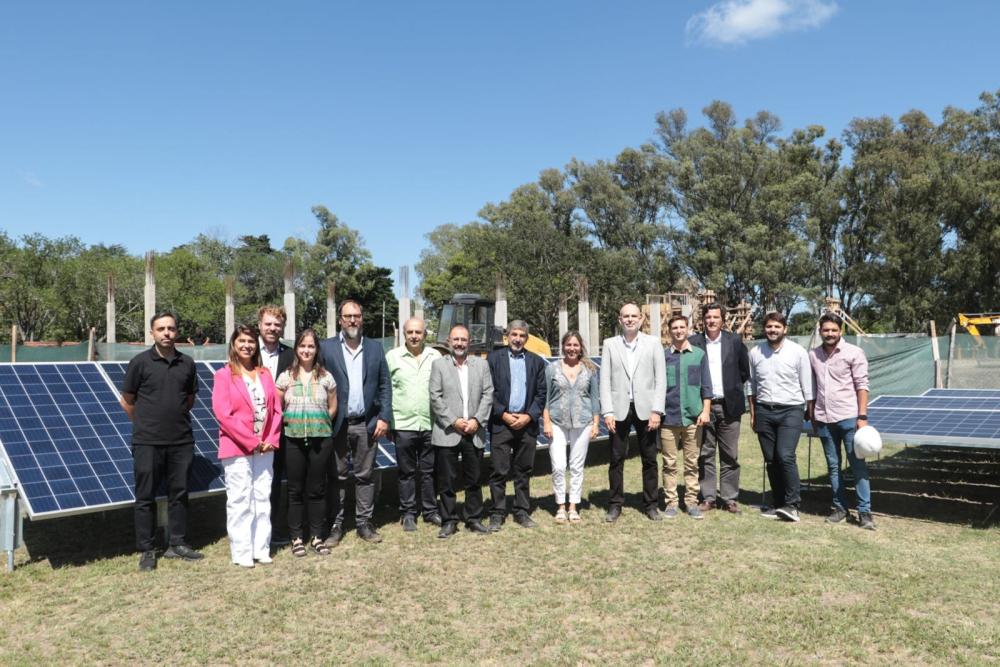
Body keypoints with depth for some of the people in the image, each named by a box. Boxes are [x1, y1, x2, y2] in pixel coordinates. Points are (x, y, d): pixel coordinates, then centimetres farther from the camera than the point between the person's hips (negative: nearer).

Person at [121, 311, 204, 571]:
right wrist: (145, 423, 9)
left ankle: (177, 544, 23)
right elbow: (127, 401, 3)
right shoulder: (140, 362, -4)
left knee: (179, 493, 11)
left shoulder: (187, 363, 5)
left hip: (181, 441, 3)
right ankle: (147, 550, 15)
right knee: (145, 497, 4)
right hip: (148, 442, -3)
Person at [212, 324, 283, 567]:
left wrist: (271, 440, -6)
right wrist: (251, 442, -13)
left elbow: (276, 409, 8)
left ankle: (261, 549, 17)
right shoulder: (224, 375, -4)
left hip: (265, 448, 5)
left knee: (262, 499, 9)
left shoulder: (265, 374, 10)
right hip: (237, 448, -5)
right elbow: (222, 413, -12)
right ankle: (242, 552, 8)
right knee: (239, 500, 0)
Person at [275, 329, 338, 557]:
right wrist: (290, 424, 3)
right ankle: (296, 538, 17)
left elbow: (333, 408, 10)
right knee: (295, 490, 7)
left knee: (317, 490, 7)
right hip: (292, 439, 0)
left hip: (321, 439, 0)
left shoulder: (326, 377, 3)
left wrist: (319, 424, 5)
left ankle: (317, 537, 17)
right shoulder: (285, 377, 1)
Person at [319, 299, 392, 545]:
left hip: (367, 424, 2)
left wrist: (384, 417, 0)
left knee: (365, 475, 9)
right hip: (336, 424, -2)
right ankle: (335, 524, 16)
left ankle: (364, 523, 19)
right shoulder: (326, 348, 0)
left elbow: (385, 385, 8)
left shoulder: (375, 348, 8)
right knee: (336, 476, 6)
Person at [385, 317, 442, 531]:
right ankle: (408, 513, 18)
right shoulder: (392, 357, 1)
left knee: (429, 471, 10)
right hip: (403, 424, -1)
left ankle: (430, 511, 22)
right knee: (406, 472, 7)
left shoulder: (435, 357, 5)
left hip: (430, 424, 2)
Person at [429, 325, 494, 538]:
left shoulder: (481, 364, 9)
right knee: (447, 480, 3)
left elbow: (488, 394, 4)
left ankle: (474, 518, 21)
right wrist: (453, 421, -11)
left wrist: (477, 420, -8)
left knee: (474, 479, 10)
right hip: (447, 432, -2)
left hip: (474, 432, 2)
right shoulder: (439, 364, 2)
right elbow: (435, 398, -3)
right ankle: (449, 521, 13)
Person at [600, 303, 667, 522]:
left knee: (649, 459, 7)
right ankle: (615, 505, 15)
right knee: (616, 459, 4)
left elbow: (660, 379, 0)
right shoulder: (610, 344, 5)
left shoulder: (653, 343, 4)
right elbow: (605, 380, 2)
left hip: (645, 409, 0)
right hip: (619, 409, 0)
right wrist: (607, 412, -6)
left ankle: (650, 504, 19)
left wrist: (656, 411, -7)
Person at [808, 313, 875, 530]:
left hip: (848, 417, -4)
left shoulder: (853, 353, -4)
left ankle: (865, 512, 4)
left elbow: (862, 386, -6)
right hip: (824, 419, 4)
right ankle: (840, 508, 20)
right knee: (833, 466, 11)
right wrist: (812, 415, 12)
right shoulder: (813, 355, 7)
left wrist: (862, 416, -11)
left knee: (858, 465, -1)